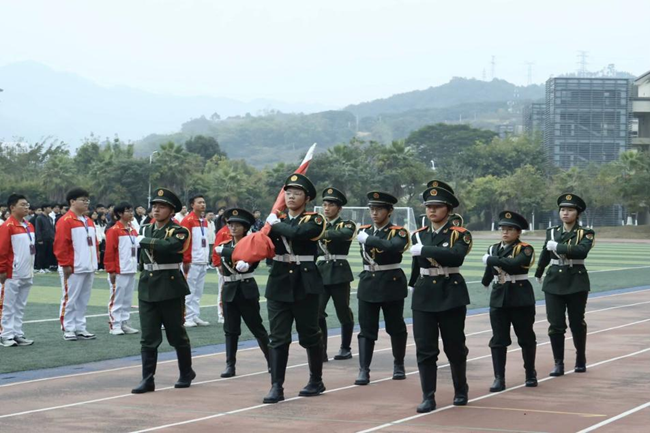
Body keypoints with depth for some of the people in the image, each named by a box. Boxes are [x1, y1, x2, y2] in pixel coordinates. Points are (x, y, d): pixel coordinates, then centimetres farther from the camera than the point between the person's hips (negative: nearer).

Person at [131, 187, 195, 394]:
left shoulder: (179, 231, -7)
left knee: (177, 334, 6)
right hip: (147, 289, 5)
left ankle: (186, 373, 24)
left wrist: (145, 241, -19)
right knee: (148, 337, 0)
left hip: (170, 289, -5)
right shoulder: (145, 230, 12)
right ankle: (147, 379, 0)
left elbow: (169, 246, -29)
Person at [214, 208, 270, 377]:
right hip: (229, 291, 3)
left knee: (257, 327, 1)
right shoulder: (224, 246, 8)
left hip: (247, 290, -3)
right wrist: (239, 265, -29)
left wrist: (223, 250, -24)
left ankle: (272, 360, 12)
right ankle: (230, 365, 5)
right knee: (231, 329, 3)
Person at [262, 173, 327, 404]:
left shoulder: (314, 220, -3)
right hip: (279, 284, 3)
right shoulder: (276, 221, 10)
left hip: (305, 286, -3)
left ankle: (316, 381, 22)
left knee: (310, 336, 7)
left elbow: (299, 233, -24)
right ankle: (276, 387, -4)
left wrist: (276, 225, -11)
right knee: (278, 338, -3)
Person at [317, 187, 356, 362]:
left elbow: (345, 233, -25)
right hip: (321, 271, 3)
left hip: (339, 272, -3)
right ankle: (321, 351, -8)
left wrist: (324, 233, -36)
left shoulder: (347, 225, -2)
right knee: (317, 312, -11)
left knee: (343, 312, 5)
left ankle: (345, 348, 23)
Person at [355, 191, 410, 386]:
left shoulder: (399, 232, -8)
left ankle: (399, 365, 27)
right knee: (366, 329, -2)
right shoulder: (364, 230, 7)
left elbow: (394, 246, -29)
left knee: (395, 327, 9)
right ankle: (364, 370, -4)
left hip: (392, 284, -3)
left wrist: (368, 240, -30)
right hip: (368, 284, 3)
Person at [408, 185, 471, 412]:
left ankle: (461, 391, 26)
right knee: (425, 349, -2)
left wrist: (424, 250, -26)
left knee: (455, 347, 7)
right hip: (424, 296, 3)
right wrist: (414, 286, 26)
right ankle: (428, 397, 1)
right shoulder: (418, 235, 9)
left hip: (451, 295, -3)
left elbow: (456, 256, -26)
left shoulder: (460, 234, -5)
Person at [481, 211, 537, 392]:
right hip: (498, 299, 4)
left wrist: (491, 260, -23)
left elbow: (514, 264, -28)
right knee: (498, 340, 0)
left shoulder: (525, 249, -9)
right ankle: (499, 379, 1)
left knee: (526, 338, 8)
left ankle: (530, 374, 25)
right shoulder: (494, 249, 7)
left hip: (521, 299, -4)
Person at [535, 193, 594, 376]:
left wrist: (558, 246, -21)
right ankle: (558, 363, 2)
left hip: (576, 282, -3)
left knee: (577, 323, 7)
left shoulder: (585, 233, -4)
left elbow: (581, 251, -25)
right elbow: (545, 254, 23)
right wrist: (538, 274, 35)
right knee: (555, 325, -3)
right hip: (554, 282, 3)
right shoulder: (552, 232, 8)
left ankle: (581, 360, 25)